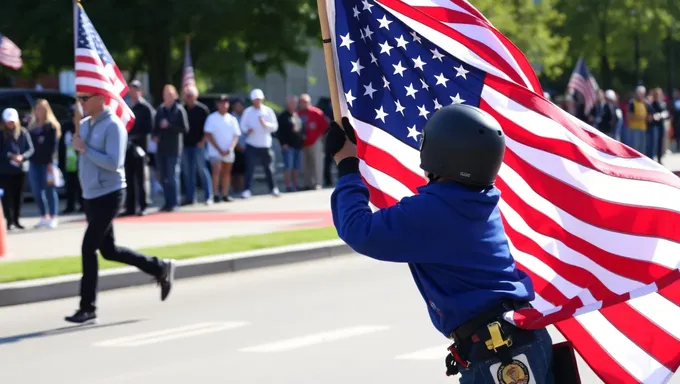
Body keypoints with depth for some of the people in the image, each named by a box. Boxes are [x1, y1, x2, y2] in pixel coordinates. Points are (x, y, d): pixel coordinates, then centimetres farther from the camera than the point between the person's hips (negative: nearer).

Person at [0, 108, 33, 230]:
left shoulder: (23, 132, 1)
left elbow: (30, 149, 0)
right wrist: (10, 156, -20)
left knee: (18, 195, 7)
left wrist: (22, 157, -17)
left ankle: (16, 219, 18)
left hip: (21, 168, 2)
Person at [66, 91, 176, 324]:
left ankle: (87, 308, -4)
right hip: (91, 196, 9)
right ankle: (160, 269, 28)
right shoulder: (84, 125, 9)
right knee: (108, 250, 13)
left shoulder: (113, 126, -15)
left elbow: (113, 162, -24)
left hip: (108, 195, -9)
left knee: (88, 248, -11)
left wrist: (85, 149, -21)